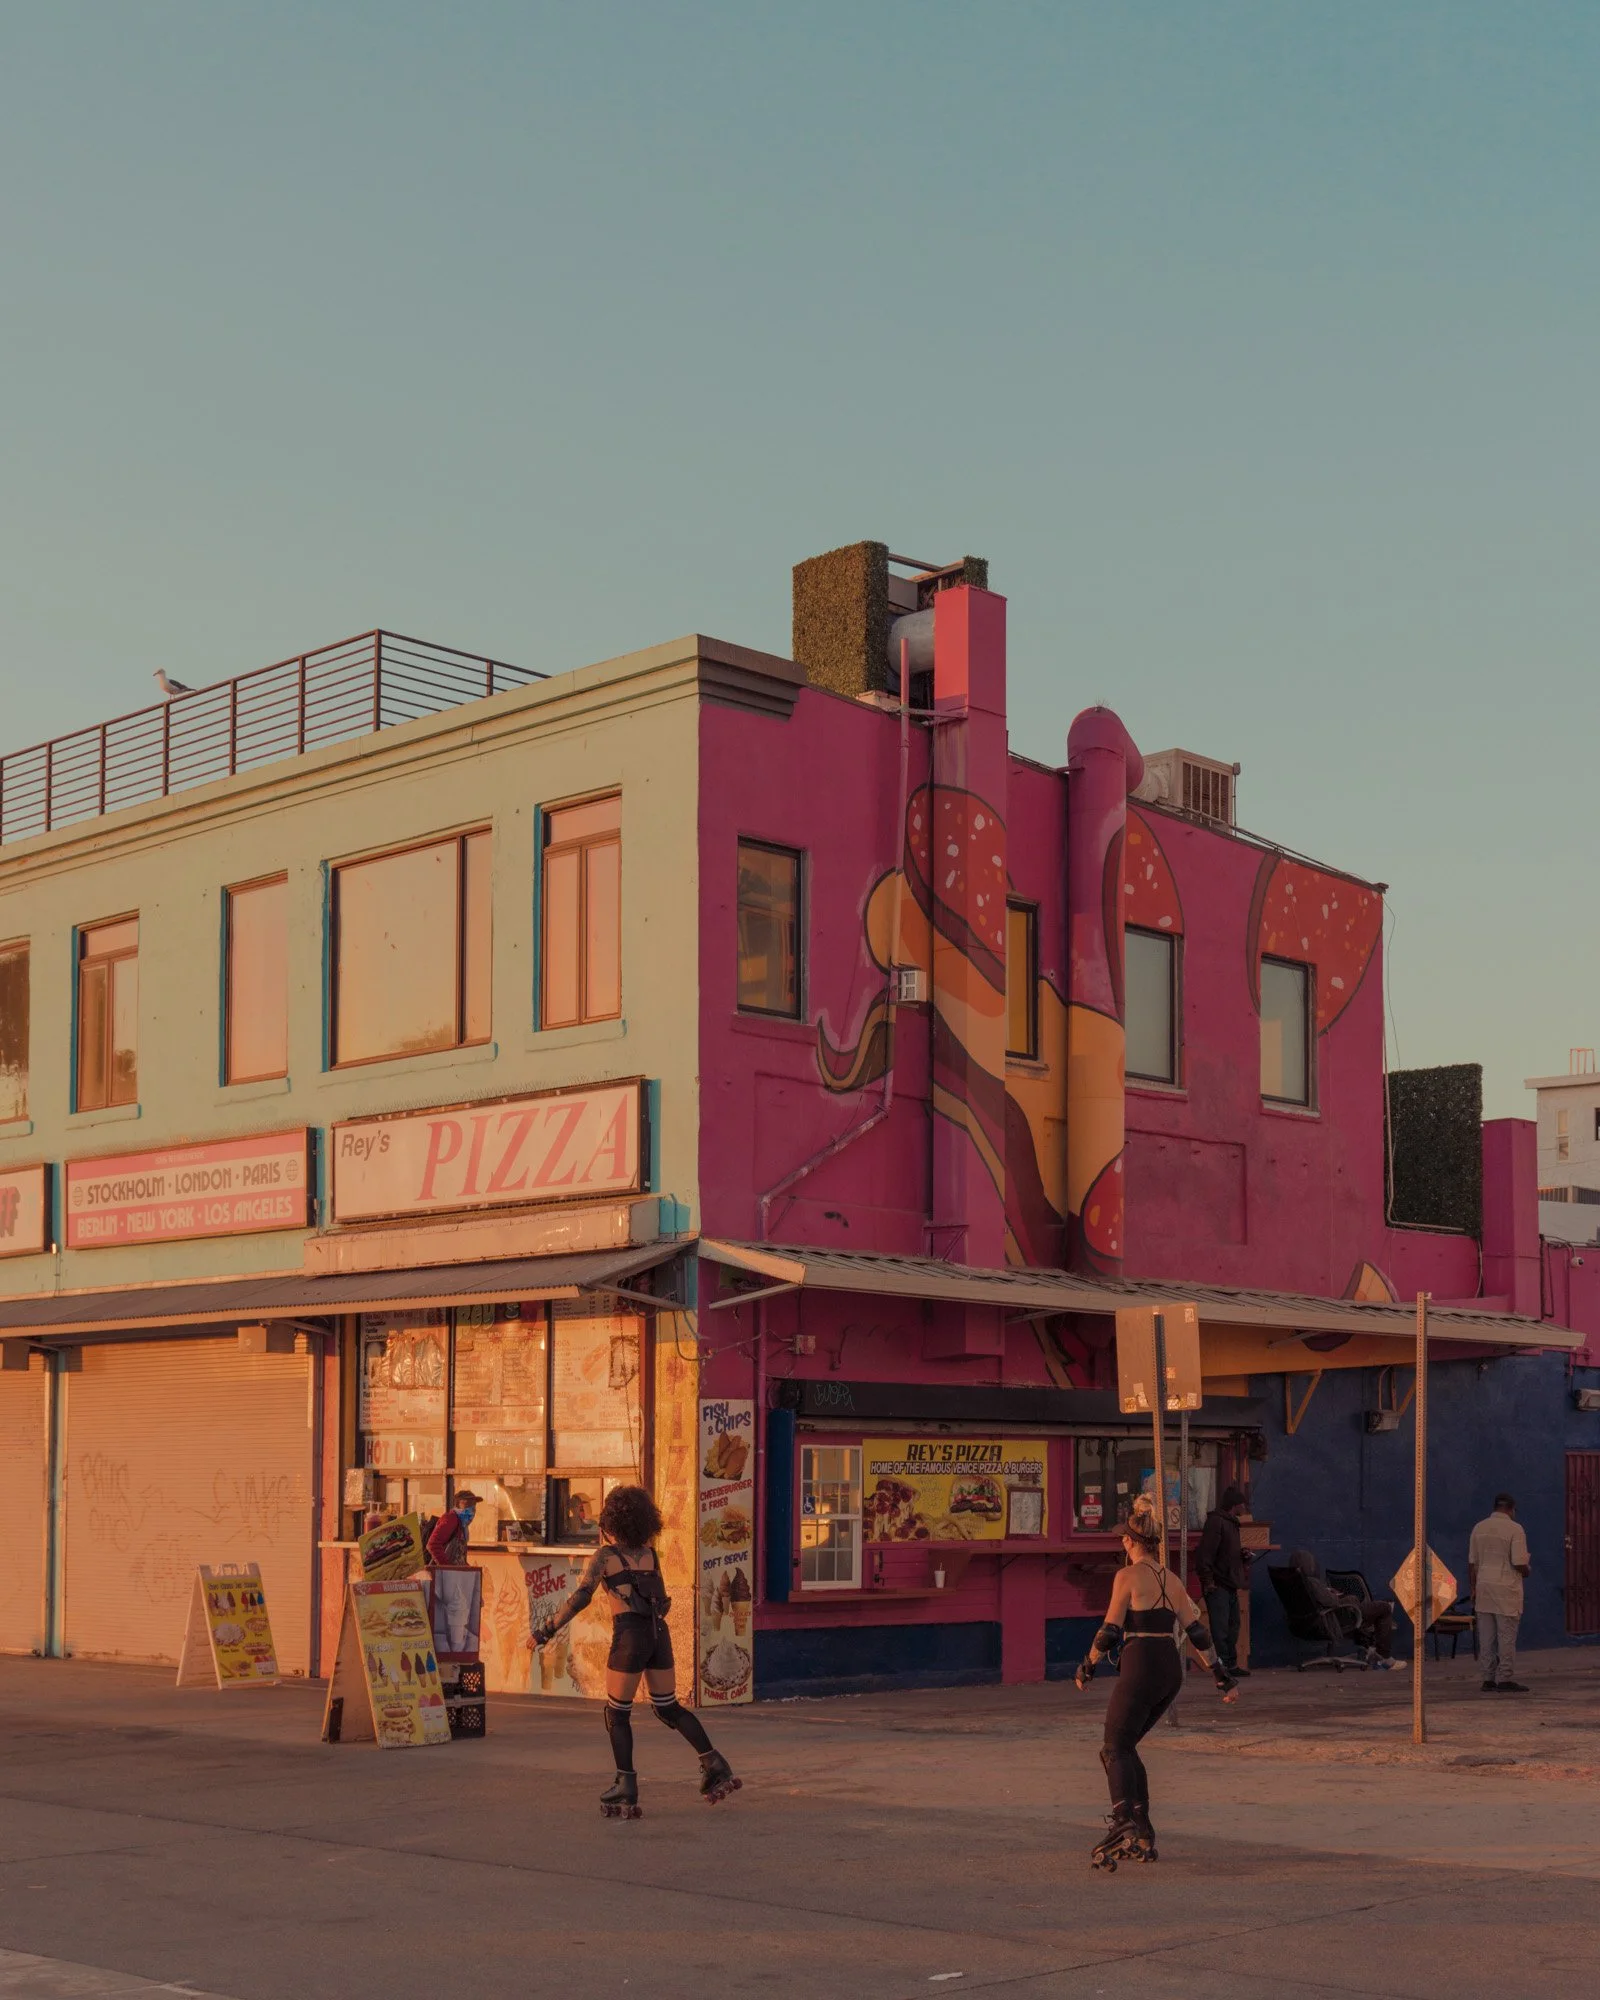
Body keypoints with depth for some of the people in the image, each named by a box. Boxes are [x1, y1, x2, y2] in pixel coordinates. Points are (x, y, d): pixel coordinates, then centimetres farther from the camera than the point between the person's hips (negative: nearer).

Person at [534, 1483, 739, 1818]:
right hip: (659, 1634, 5)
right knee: (668, 1708, 17)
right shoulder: (650, 1553, 12)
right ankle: (714, 1766, 6)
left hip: (630, 1636, -5)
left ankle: (626, 1790, 5)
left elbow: (580, 1598, -12)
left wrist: (547, 1631, -9)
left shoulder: (604, 1556, -3)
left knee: (617, 1714, 8)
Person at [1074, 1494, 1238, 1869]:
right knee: (1124, 1747, 17)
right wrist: (1222, 1678, 17)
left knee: (1116, 1750, -6)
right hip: (1172, 1671, 7)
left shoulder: (1128, 1576, -7)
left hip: (1141, 1668, -7)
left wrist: (1087, 1669, 4)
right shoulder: (1171, 1580, 13)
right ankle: (1142, 1836, 16)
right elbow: (1197, 1633, 12)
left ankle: (1124, 1825, -28)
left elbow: (1110, 1630, -8)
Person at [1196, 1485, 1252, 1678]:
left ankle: (1231, 1665, 23)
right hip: (1217, 1586, -11)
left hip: (1230, 1585, 11)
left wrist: (1243, 1554, 9)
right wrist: (1208, 1581, -23)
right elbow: (1204, 1553, -21)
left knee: (1232, 1625, 15)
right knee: (1220, 1628, -9)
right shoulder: (1216, 1522, -15)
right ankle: (1223, 1667, -8)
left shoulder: (1231, 1522, 18)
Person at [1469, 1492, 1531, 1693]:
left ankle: (1489, 1679, 8)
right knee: (1506, 1635, -1)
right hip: (1506, 1589, -5)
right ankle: (1505, 1679, -2)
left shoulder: (1479, 1528, 8)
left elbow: (1472, 1563, 10)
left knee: (1487, 1637, 6)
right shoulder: (1514, 1529, -9)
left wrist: (1472, 1589, 17)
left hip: (1484, 1587, 5)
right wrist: (1527, 1570, 9)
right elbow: (1519, 1563, -13)